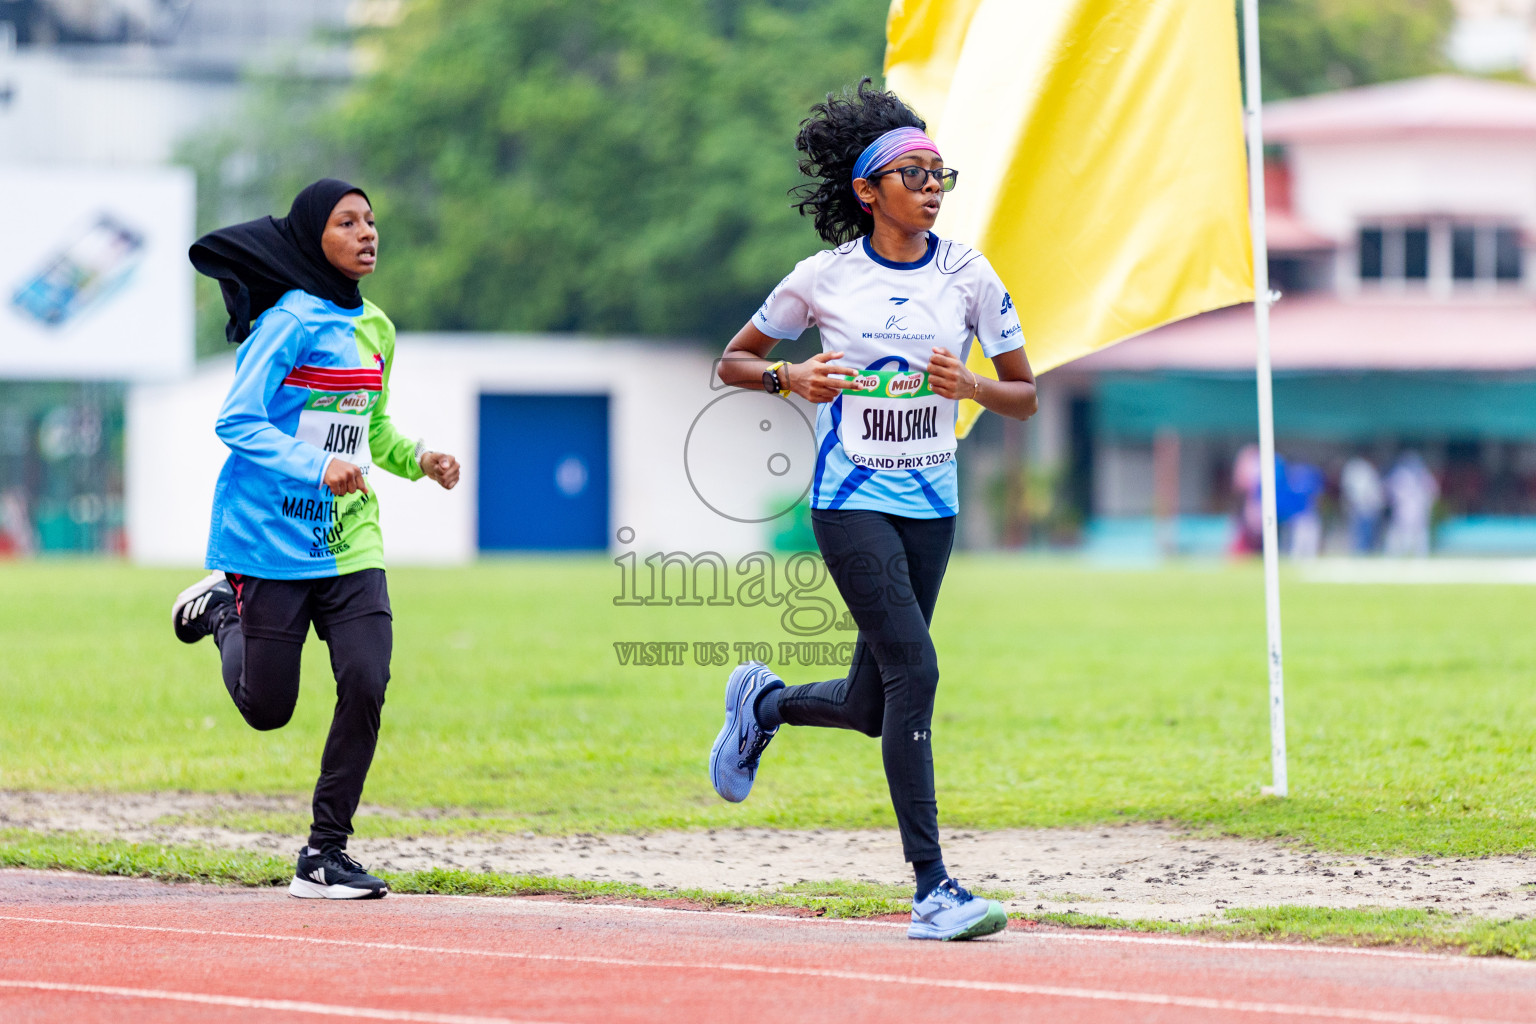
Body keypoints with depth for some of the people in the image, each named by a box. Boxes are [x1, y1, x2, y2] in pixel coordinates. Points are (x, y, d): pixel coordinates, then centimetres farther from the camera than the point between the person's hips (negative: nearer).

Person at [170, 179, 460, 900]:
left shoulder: (373, 328, 11)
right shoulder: (291, 322, -13)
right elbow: (237, 423, -18)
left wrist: (417, 460, 5)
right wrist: (317, 468, -29)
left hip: (348, 541, 6)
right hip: (271, 539, -6)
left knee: (366, 682, -12)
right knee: (267, 708, 3)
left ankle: (324, 855, -2)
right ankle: (223, 607, 36)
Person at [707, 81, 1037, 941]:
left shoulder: (967, 273, 1)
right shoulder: (827, 278, -4)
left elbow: (1025, 397, 6)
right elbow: (733, 362, 8)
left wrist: (970, 386, -15)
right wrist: (792, 377, -12)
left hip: (932, 504, 4)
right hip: (851, 499, -4)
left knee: (873, 708, 9)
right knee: (914, 669, -19)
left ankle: (765, 702, 43)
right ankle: (931, 886, -17)